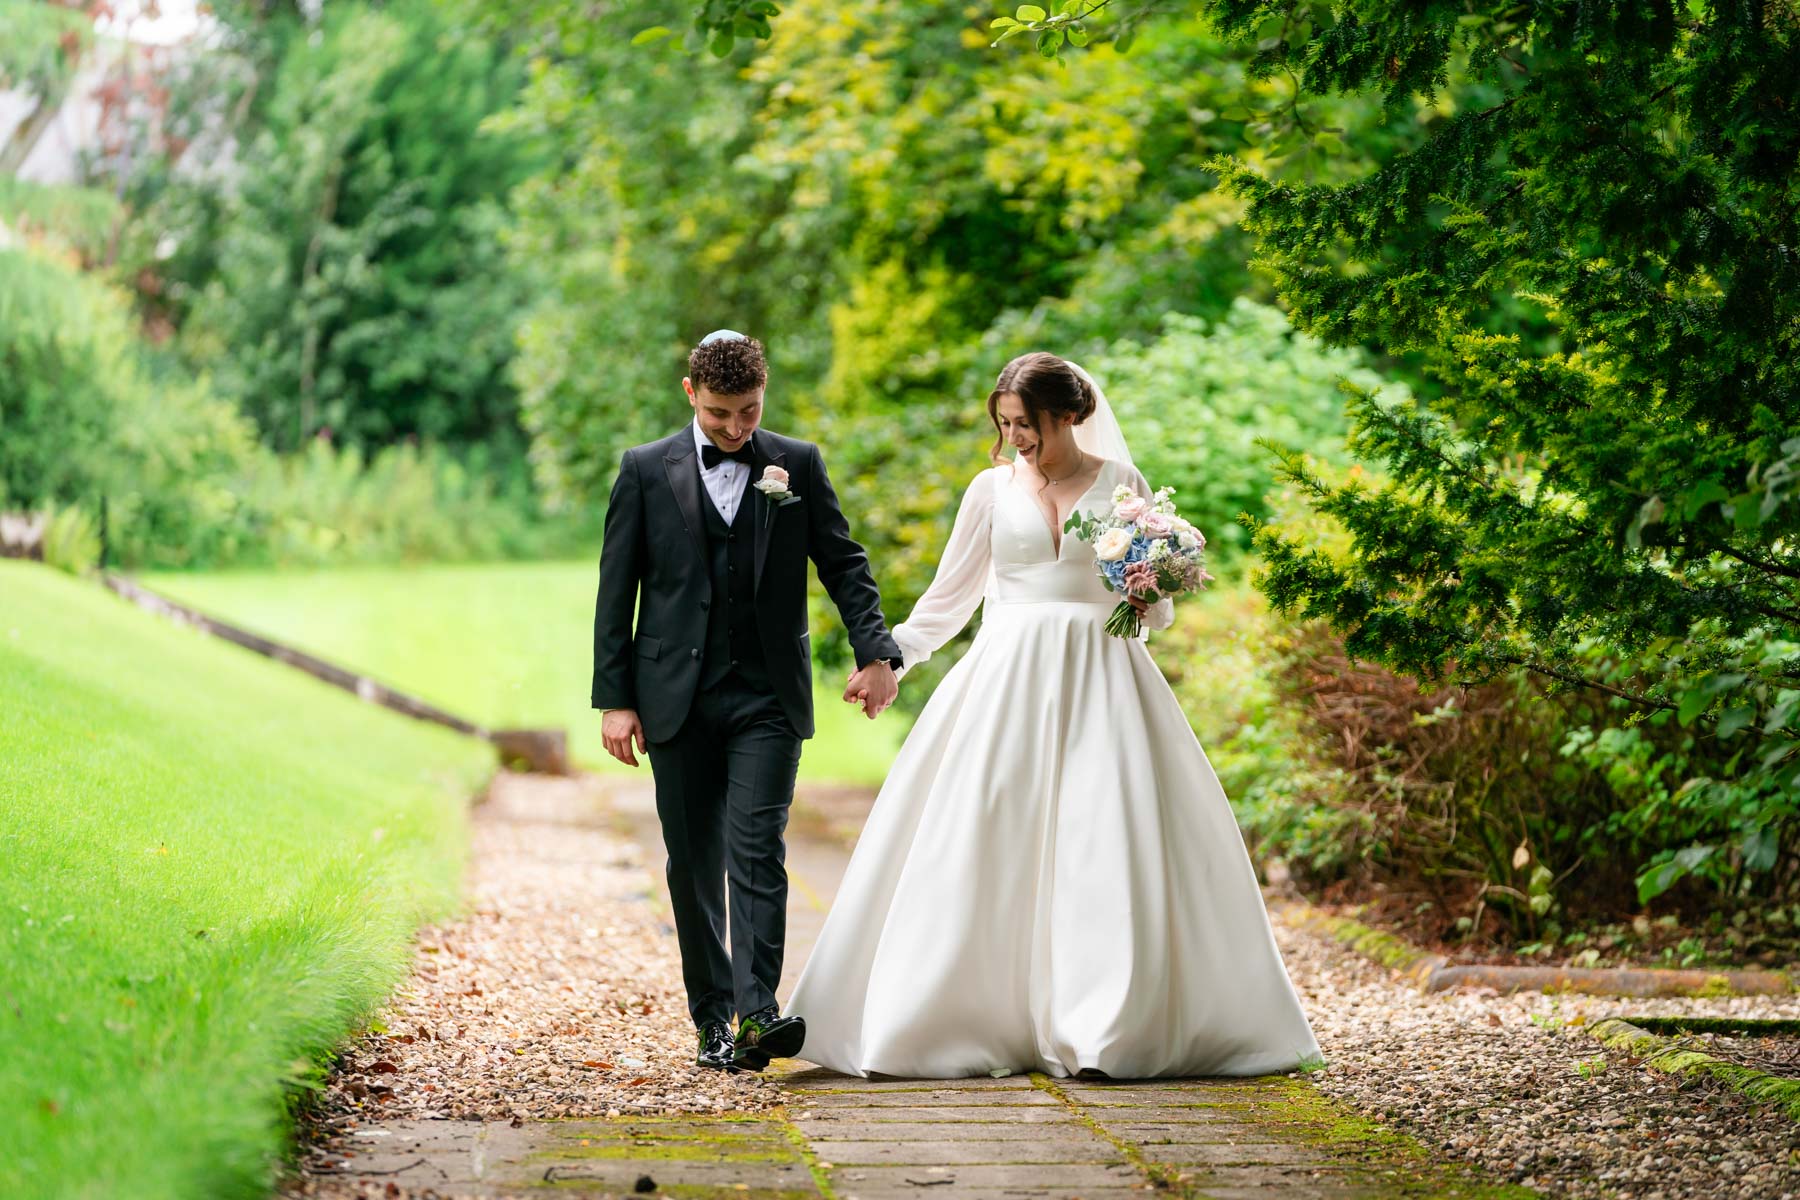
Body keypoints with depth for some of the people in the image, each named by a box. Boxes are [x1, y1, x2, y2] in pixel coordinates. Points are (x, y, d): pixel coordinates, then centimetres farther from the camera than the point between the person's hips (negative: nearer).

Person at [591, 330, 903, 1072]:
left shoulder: (798, 465, 5)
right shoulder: (646, 470, 4)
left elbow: (843, 563, 8)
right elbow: (616, 592, 4)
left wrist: (874, 651, -7)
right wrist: (614, 699, -1)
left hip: (768, 698, -1)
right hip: (677, 699, 1)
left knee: (758, 852, -13)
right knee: (693, 866, 5)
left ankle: (758, 1013, -19)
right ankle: (713, 1020, 12)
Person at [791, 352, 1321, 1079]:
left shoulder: (1121, 485, 6)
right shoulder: (993, 489, 9)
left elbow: (1157, 605, 11)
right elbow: (951, 595, 12)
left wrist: (1151, 603, -11)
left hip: (1101, 684, -1)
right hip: (1009, 683, 1)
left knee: (1109, 848, -8)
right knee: (985, 852, -6)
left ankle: (1116, 1026, -3)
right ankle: (983, 1022, 0)